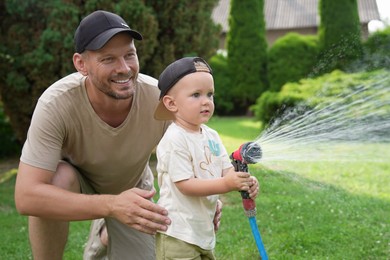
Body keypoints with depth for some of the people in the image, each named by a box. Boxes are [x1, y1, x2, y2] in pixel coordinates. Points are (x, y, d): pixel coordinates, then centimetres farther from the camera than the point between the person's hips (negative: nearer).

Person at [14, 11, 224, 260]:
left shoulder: (160, 99, -29)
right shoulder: (56, 104, -35)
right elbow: (26, 196, -39)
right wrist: (111, 205, -50)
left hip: (131, 190, 3)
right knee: (59, 178, -36)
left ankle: (104, 235, 35)